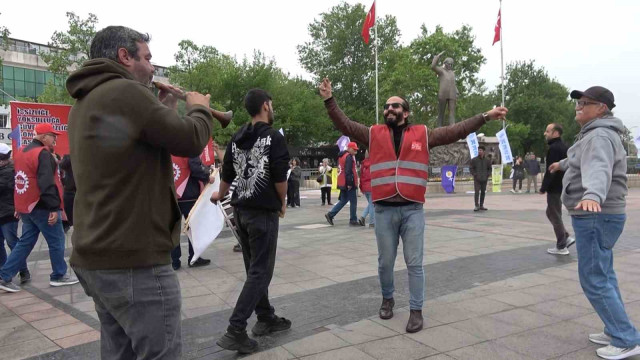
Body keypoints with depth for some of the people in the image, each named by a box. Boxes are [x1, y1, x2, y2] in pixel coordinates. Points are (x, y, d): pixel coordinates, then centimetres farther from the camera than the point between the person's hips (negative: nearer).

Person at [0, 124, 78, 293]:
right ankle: (58, 276, 13)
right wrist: (54, 208, -24)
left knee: (25, 242, 14)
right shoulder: (43, 154, -17)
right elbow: (47, 184, -24)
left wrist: (20, 207, 25)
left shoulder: (21, 152, 14)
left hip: (26, 206, 9)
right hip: (41, 207, -9)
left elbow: (23, 179, 20)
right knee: (56, 241, 4)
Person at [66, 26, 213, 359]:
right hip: (135, 262, -10)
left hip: (94, 258, 10)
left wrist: (163, 109, 15)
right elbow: (191, 141, -13)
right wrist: (199, 107, 6)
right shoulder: (125, 91, -15)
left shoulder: (84, 103, 15)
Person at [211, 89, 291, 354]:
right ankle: (235, 332, -5)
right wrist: (282, 203, 3)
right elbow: (280, 177, -15)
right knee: (260, 271, -2)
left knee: (253, 268, 17)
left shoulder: (237, 138, 8)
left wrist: (220, 195, 35)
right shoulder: (274, 137, -12)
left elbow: (227, 173, 15)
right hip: (263, 211, -7)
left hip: (241, 209, 7)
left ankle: (266, 318, 28)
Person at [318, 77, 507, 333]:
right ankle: (387, 299, 36)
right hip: (384, 211, 1)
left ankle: (416, 310, 15)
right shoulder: (374, 134, 8)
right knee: (385, 262, 13)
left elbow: (456, 131, 8)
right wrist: (329, 100, -6)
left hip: (412, 210, -1)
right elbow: (345, 125, 3)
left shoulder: (423, 134, 7)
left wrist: (485, 117, 4)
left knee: (414, 263, 4)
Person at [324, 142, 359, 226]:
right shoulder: (349, 157, -14)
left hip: (342, 183, 9)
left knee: (343, 200, 16)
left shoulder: (341, 156, 17)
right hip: (349, 184, -9)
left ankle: (330, 214, 10)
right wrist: (349, 183, -21)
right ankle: (353, 220, 6)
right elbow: (348, 171, -21)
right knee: (353, 202, 0)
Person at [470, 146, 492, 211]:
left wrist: (488, 175, 1)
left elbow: (489, 168, 14)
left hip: (484, 179, 3)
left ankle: (481, 205, 17)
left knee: (483, 192, 8)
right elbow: (471, 168, 2)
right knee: (476, 192, -11)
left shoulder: (487, 160, 6)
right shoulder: (474, 160, -1)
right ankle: (477, 206, -10)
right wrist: (474, 175, -8)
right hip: (477, 179, -3)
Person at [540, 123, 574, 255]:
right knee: (552, 213, 20)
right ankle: (566, 238, 17)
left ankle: (561, 247, 7)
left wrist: (543, 188, -15)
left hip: (555, 188, -10)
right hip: (562, 186, 10)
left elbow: (550, 171, -22)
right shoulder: (564, 147, 14)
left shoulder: (554, 148, -17)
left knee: (555, 216, 0)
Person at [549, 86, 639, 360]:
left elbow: (598, 168, -39)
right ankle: (617, 332, 31)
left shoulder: (600, 136, -18)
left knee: (594, 280, -6)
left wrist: (592, 195, -57)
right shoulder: (594, 134, 16)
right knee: (604, 275, 19)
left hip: (596, 217, -11)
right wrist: (562, 164, 55)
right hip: (596, 216, 11)